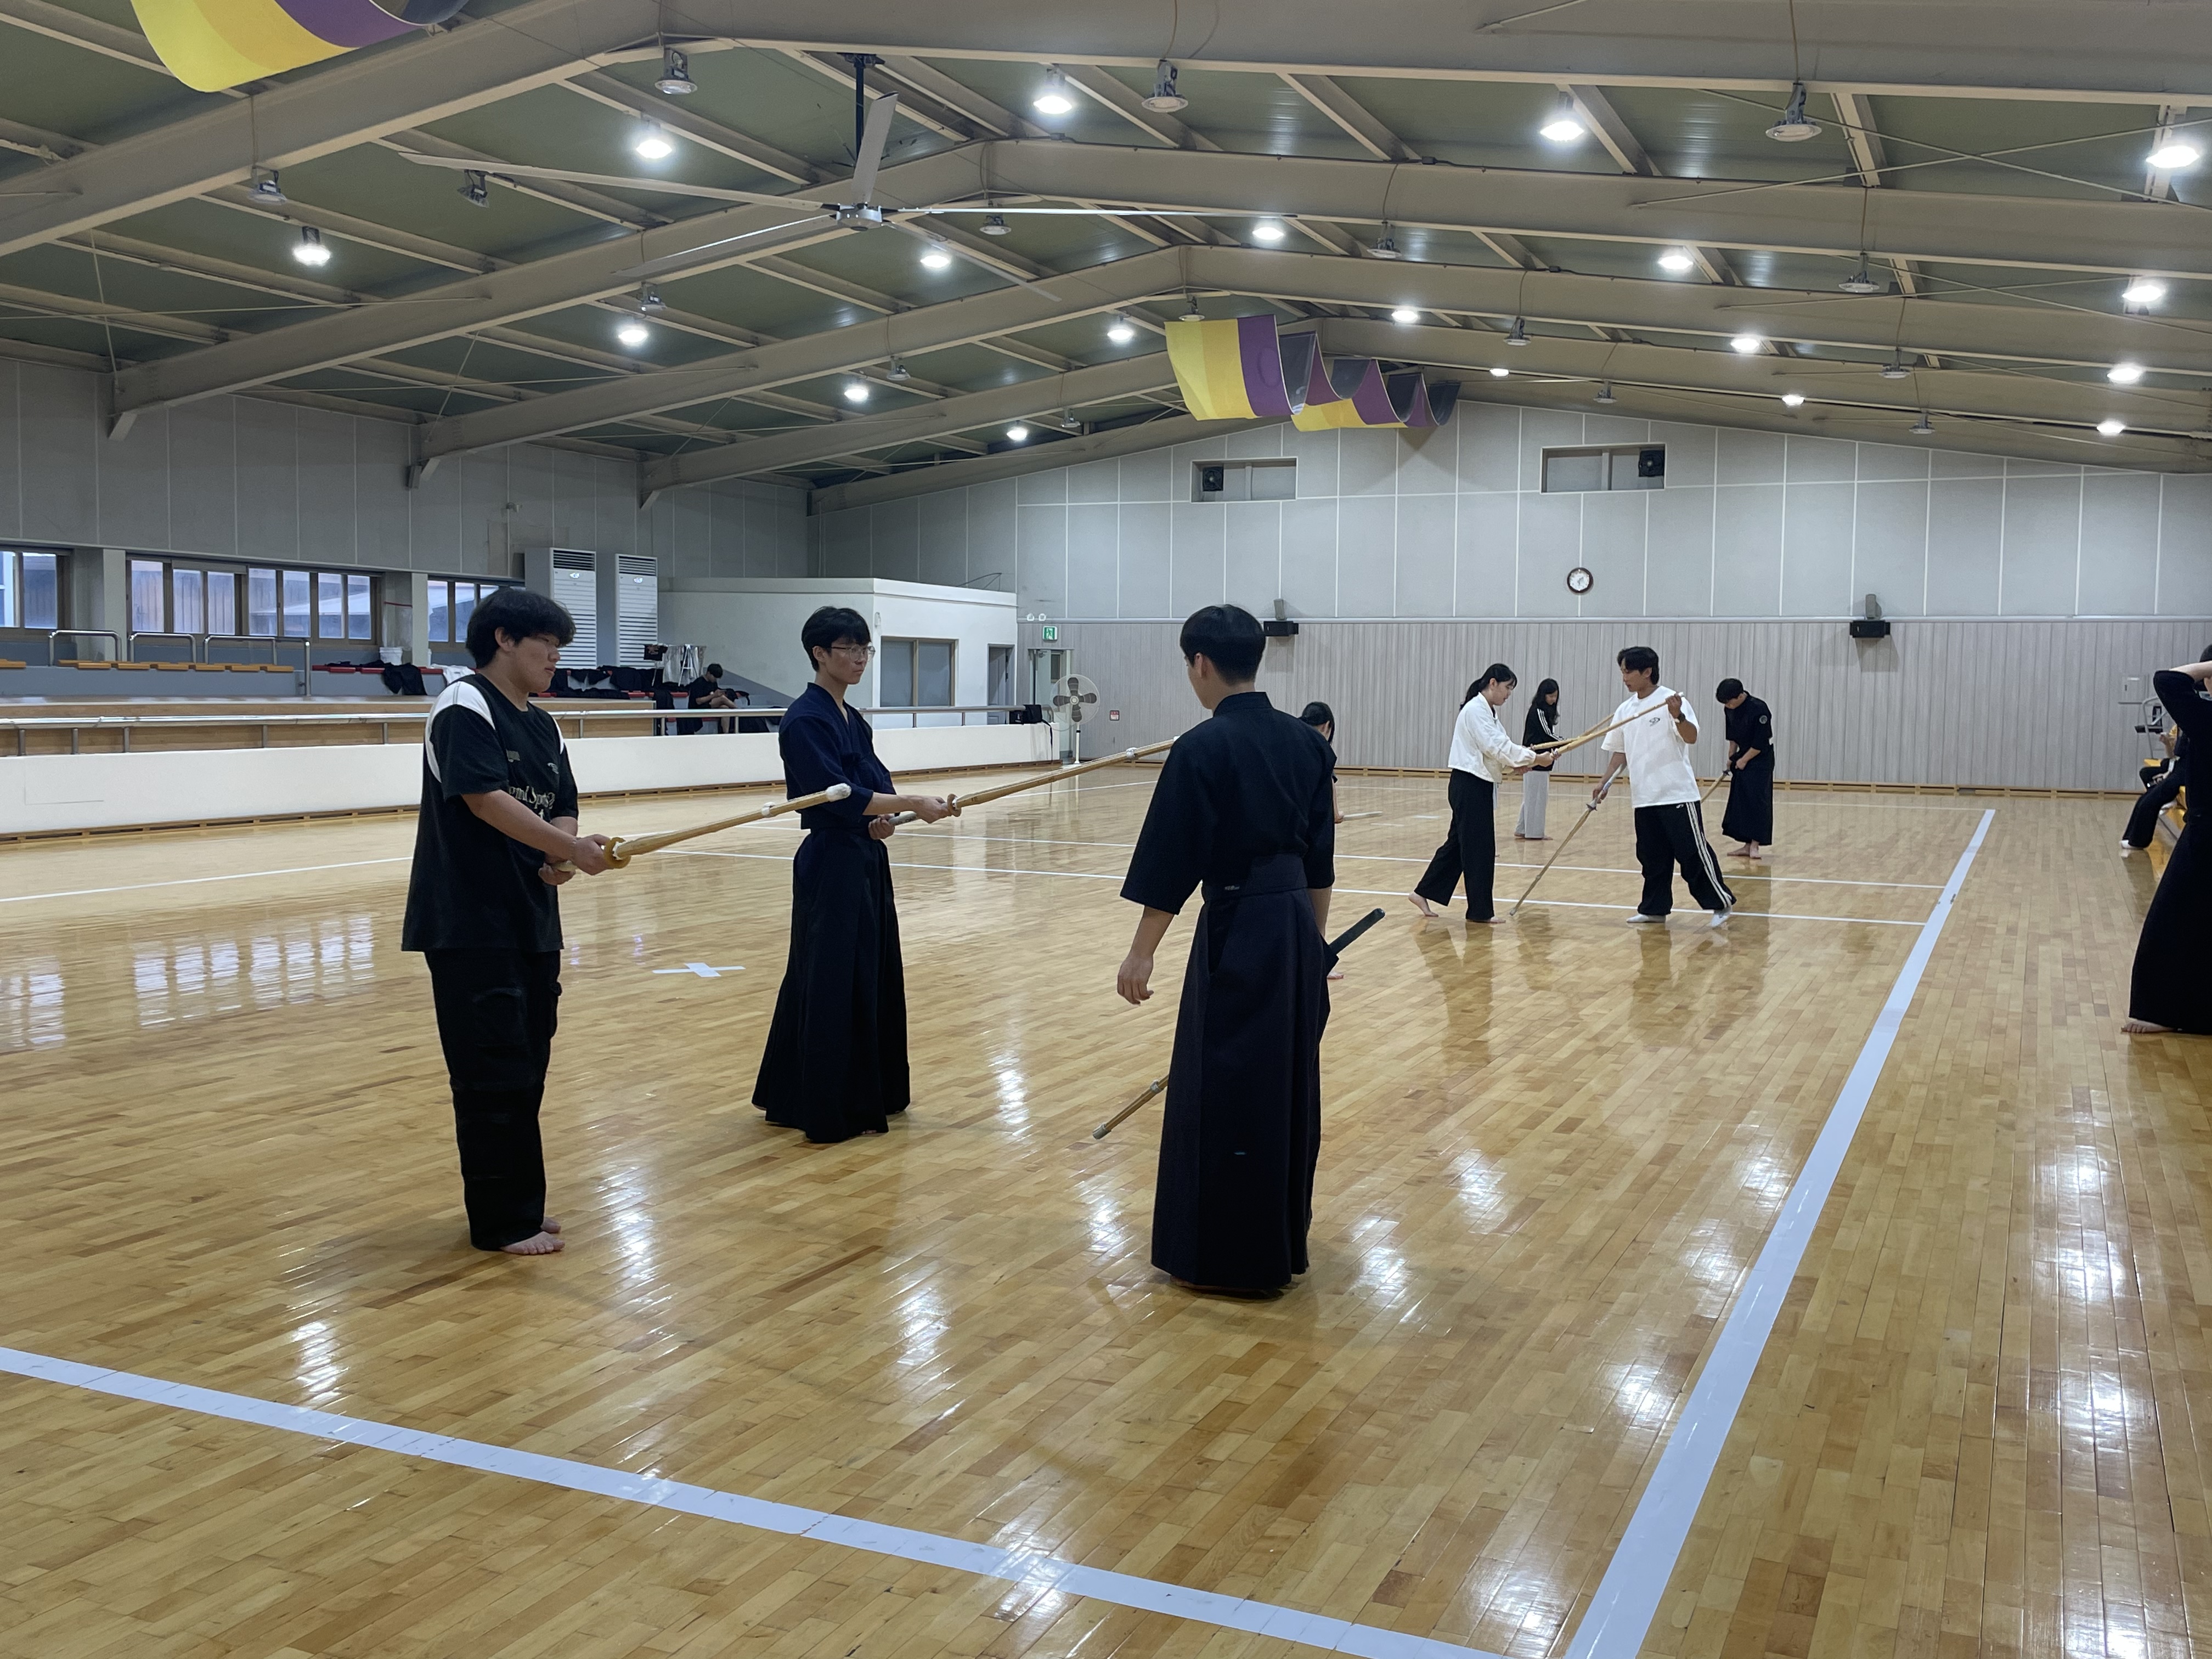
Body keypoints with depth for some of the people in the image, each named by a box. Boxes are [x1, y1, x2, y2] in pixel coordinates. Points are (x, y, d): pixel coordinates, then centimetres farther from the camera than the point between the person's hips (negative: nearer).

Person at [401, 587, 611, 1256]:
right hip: (471, 924, -8)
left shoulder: (543, 726, 14)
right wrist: (571, 847, -25)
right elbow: (486, 798, -21)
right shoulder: (465, 706, -11)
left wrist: (560, 860, -8)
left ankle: (517, 1205, 26)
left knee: (526, 1068, 13)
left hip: (532, 920, 8)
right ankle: (503, 1221, 8)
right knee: (494, 1074, -3)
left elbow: (560, 808, 13)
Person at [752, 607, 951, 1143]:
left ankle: (868, 1095, 26)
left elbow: (874, 786, 12)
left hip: (866, 864, 9)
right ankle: (831, 1111, 5)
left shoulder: (853, 721, 13)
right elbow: (837, 794, -23)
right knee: (832, 984, -4)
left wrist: (884, 817, -10)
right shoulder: (805, 720, -14)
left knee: (871, 976, 14)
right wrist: (912, 804, -24)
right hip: (830, 869, -9)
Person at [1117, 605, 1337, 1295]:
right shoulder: (1304, 740, 6)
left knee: (1223, 1088, 3)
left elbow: (1171, 860, -14)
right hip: (1298, 927, 7)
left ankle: (1226, 1257, 12)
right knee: (1288, 1084, 17)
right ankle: (1281, 1240, 30)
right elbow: (1320, 855, 12)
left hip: (1238, 930, -7)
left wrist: (1142, 953, -7)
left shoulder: (1203, 748, -15)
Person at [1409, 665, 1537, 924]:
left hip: (1477, 786, 10)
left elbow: (1496, 747, 17)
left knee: (1459, 843, 15)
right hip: (1470, 786, -10)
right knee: (1479, 848, -2)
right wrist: (1531, 757, -19)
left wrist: (1515, 763, 0)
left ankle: (1424, 892, 21)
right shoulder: (1476, 710, -16)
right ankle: (1480, 910, 7)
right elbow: (1495, 747, -22)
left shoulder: (1487, 710, 17)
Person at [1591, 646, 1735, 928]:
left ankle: (1721, 903, 5)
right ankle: (1654, 908, 20)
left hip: (1677, 794, -7)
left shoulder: (1671, 700, -10)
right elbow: (1620, 752, 18)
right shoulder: (1625, 711, 10)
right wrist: (1605, 782, 9)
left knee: (1693, 852, -5)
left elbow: (1691, 738, -22)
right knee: (1652, 856, 11)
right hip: (1644, 797, 7)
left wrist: (1678, 716, -40)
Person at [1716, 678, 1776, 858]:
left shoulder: (1759, 710, -24)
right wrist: (1732, 756, 8)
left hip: (1760, 759, -7)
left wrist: (1745, 760, -15)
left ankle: (1755, 844, -6)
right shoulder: (1730, 710, -2)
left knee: (1757, 800, -9)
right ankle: (1747, 844, 10)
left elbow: (1761, 743, -21)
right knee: (1740, 801, 5)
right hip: (1742, 758, 7)